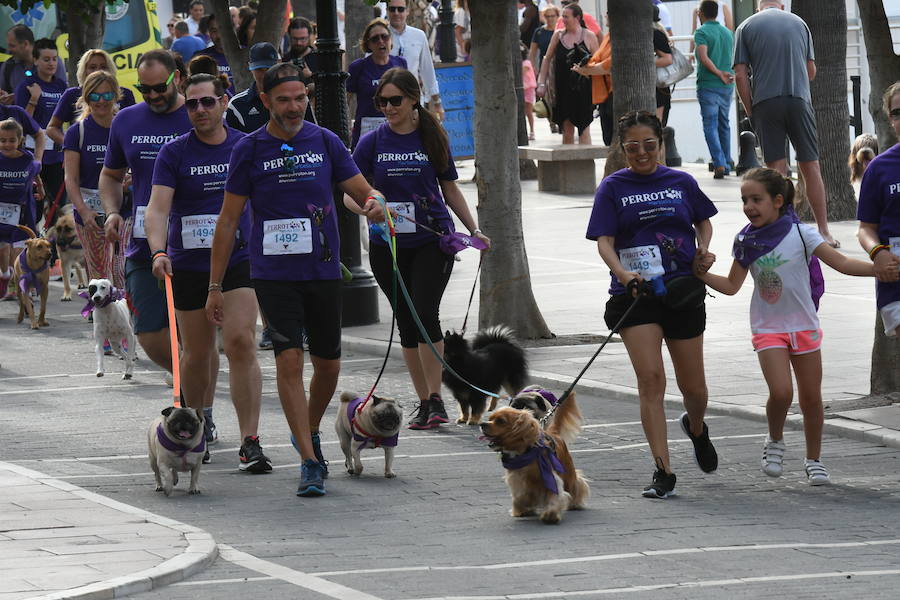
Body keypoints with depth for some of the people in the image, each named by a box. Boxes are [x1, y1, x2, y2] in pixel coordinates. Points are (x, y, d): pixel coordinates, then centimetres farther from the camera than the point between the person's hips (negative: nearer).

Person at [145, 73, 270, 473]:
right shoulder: (174, 153, -3)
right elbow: (157, 207, -13)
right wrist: (158, 252, -30)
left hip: (239, 261, 0)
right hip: (188, 265, 0)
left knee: (241, 343, -15)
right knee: (197, 353, 10)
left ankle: (250, 442, -16)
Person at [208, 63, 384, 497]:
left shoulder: (326, 142, 5)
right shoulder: (249, 150, -1)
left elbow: (362, 191, 8)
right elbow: (228, 221, 2)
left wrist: (374, 205, -19)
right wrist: (215, 286, 0)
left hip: (323, 270, 3)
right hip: (274, 273, -3)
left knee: (327, 363, 11)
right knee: (290, 360, -13)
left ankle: (309, 431, 38)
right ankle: (310, 461, -13)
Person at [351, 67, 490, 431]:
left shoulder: (433, 139, 5)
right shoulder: (372, 142, 3)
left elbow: (449, 189, 15)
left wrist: (474, 230, 12)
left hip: (432, 240, -2)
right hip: (388, 246, 2)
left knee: (425, 314, -16)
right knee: (406, 322, 6)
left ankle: (435, 399, -11)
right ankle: (424, 402, 14)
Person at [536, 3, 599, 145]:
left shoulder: (589, 36, -2)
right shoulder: (558, 35, 8)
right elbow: (547, 59, 14)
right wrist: (541, 83, 8)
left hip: (582, 90, -4)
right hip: (563, 89, 4)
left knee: (583, 128, -4)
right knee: (567, 129, 7)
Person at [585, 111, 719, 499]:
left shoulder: (681, 183, 8)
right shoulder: (613, 188, 2)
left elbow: (703, 220, 23)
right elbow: (604, 241, -6)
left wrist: (703, 248, 3)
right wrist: (622, 273, -24)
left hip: (682, 291, 2)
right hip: (635, 293, -2)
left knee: (692, 385, 9)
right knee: (650, 378, -14)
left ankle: (696, 428, 45)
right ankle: (663, 472, -13)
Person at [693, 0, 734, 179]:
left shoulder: (702, 33, -9)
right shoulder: (728, 33, 11)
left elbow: (704, 58, -20)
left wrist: (720, 74, -16)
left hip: (708, 85, -6)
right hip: (727, 86, 6)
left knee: (710, 126, -4)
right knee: (724, 124, 16)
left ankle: (719, 164, -15)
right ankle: (727, 163, 21)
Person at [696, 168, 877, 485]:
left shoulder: (800, 234, -9)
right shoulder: (746, 241, 0)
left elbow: (842, 263, -11)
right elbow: (732, 286, 11)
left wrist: (881, 268, -24)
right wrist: (702, 275, -3)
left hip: (804, 325, -1)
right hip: (768, 328, 1)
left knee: (811, 397, 5)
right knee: (781, 392, -19)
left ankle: (814, 460, 23)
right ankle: (775, 442, 9)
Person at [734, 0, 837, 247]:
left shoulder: (746, 27, 7)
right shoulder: (798, 23, 13)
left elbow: (740, 75, 0)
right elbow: (811, 71, 15)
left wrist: (750, 112, 6)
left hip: (766, 103, -1)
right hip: (800, 99, 1)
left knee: (776, 168, 1)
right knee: (810, 166, 5)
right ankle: (823, 231, 6)